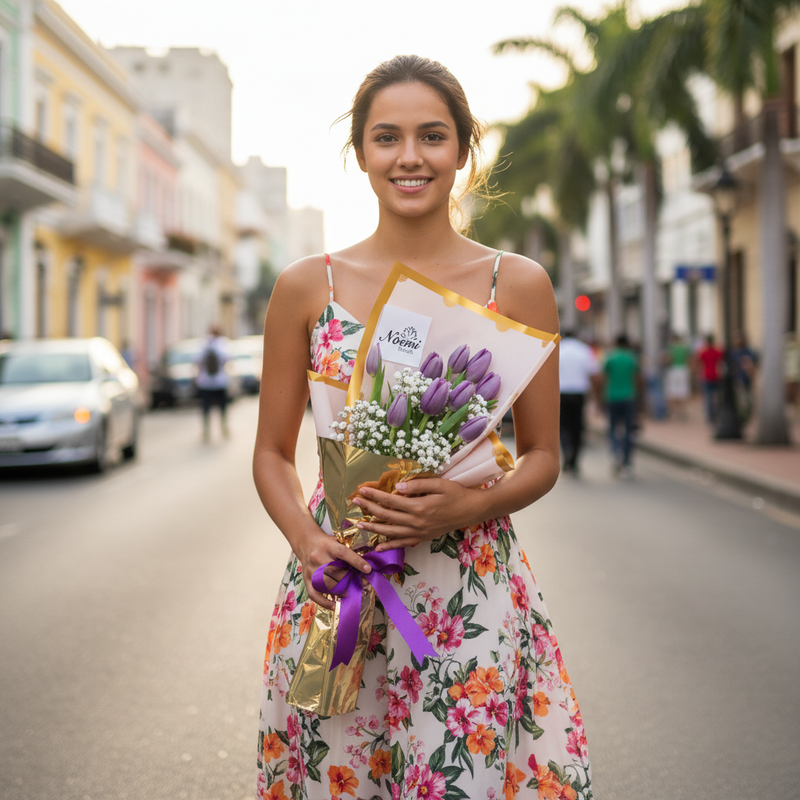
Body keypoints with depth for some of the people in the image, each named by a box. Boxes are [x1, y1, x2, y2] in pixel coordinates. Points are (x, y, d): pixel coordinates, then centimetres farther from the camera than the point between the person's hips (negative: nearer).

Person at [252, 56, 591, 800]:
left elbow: (542, 457, 5)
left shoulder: (517, 284, 1)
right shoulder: (307, 286, 3)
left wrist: (467, 507, -14)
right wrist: (307, 540, -11)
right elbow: (272, 454, 8)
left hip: (473, 593, 0)